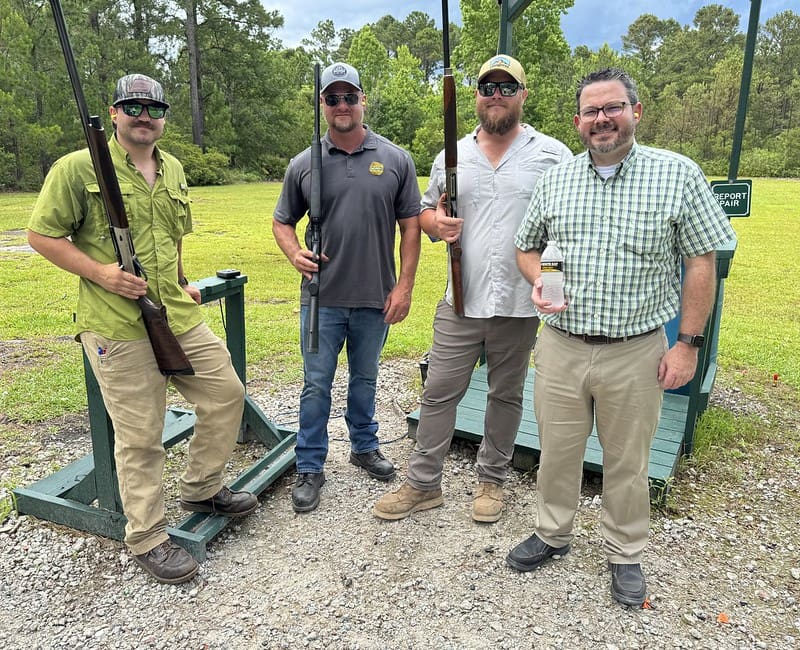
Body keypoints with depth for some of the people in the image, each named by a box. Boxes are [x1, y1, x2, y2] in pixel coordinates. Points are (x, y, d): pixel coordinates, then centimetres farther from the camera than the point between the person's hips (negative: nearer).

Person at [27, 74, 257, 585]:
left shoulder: (173, 170, 14)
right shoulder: (79, 168, -6)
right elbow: (42, 234, -5)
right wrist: (99, 272, -16)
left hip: (180, 318, 7)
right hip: (119, 329, -7)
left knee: (227, 393, 11)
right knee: (141, 435, 1)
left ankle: (201, 489, 32)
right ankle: (147, 538, 20)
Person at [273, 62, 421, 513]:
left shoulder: (396, 160, 1)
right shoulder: (304, 165, 1)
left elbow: (410, 225, 2)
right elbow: (283, 221, 10)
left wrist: (405, 285, -4)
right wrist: (295, 253, -12)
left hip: (376, 299, 1)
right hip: (322, 298, 0)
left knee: (365, 378, 18)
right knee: (317, 385, 6)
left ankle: (365, 446, 39)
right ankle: (310, 467, 21)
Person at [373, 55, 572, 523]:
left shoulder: (553, 154, 2)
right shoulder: (452, 155, 10)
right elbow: (426, 211, 18)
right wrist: (436, 223, -8)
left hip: (520, 304, -1)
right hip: (461, 302, 2)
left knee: (506, 395, 13)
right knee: (439, 392, 5)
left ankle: (492, 480, 31)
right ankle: (423, 484, 21)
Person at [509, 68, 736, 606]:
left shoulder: (678, 174, -4)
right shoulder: (555, 180, 5)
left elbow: (701, 262, -4)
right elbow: (527, 247, 14)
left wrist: (689, 343, -7)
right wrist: (539, 282, -8)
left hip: (636, 352, -2)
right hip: (560, 346, 3)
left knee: (628, 462, 13)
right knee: (557, 450, 15)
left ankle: (626, 554, 35)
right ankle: (552, 535, 38)